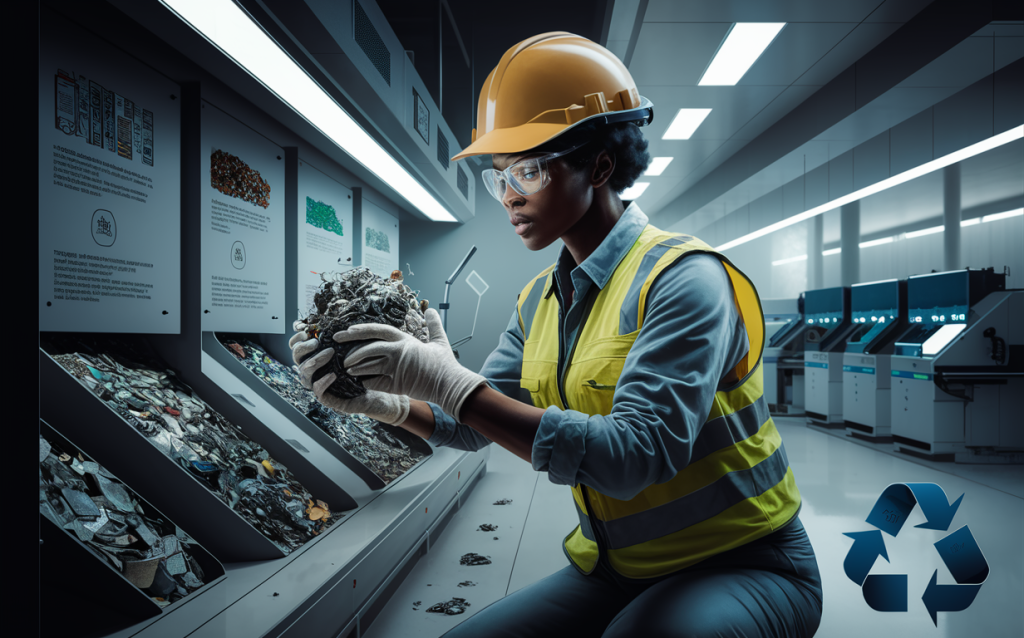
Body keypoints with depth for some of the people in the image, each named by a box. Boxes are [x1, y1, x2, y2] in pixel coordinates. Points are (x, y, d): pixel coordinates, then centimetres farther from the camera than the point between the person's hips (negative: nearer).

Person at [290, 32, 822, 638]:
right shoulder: (542, 299, 3)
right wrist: (384, 402, -14)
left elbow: (633, 456, -30)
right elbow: (476, 423, 6)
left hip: (739, 565, -5)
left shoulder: (682, 278, -21)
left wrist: (455, 385, -33)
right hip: (615, 567, 6)